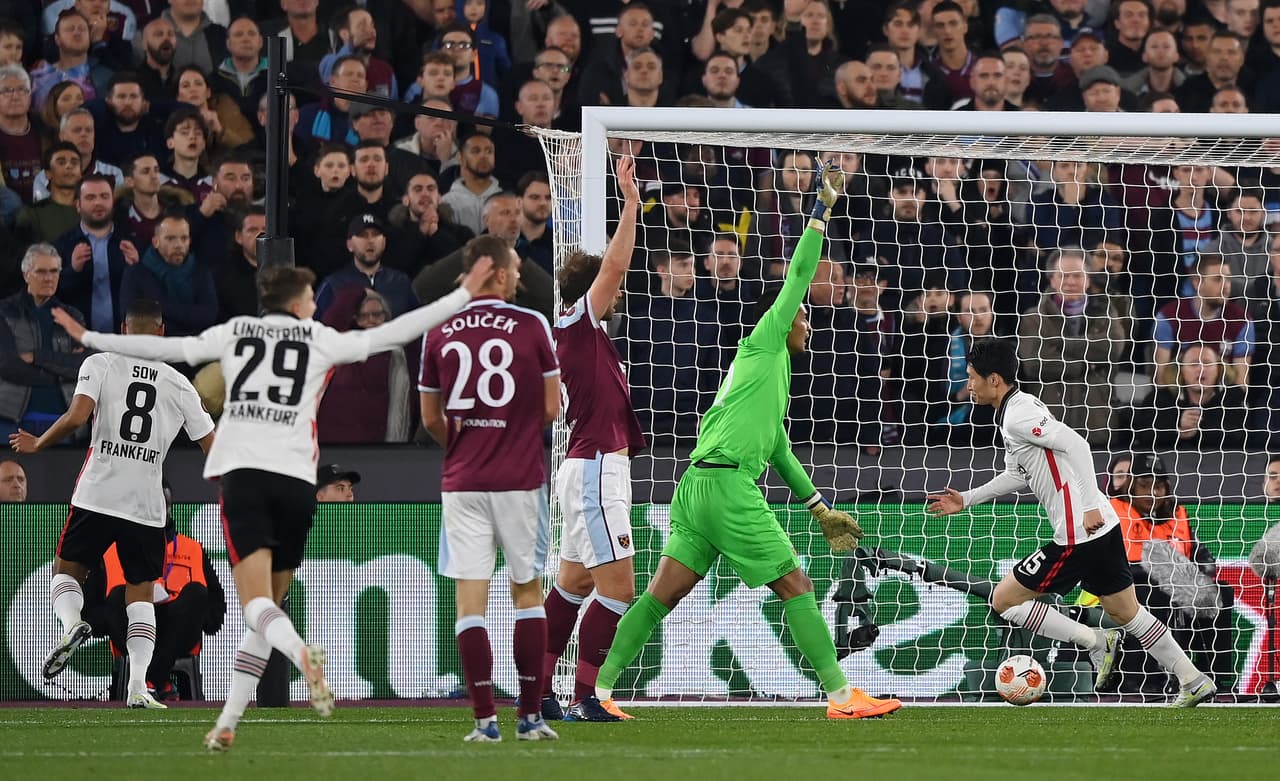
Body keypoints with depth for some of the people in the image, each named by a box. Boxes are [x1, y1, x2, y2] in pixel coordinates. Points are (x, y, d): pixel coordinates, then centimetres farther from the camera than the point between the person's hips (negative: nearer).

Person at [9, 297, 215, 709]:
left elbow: (76, 416, -15)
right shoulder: (179, 385, 7)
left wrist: (37, 444, 3)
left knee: (67, 570, 16)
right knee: (141, 593, 11)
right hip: (148, 505, 2)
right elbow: (213, 448, 8)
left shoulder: (100, 364, -1)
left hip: (97, 495, -2)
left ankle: (72, 622, -17)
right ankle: (138, 686, -3)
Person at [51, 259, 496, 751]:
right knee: (267, 608, 12)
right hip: (296, 480, 0)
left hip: (241, 472, 0)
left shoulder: (233, 333, 14)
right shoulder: (320, 339, 10)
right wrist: (462, 297, 16)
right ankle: (228, 723, 8)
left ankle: (302, 654, -44)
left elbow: (161, 348, 14)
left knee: (257, 604, -11)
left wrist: (89, 339, 26)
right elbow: (391, 335, 8)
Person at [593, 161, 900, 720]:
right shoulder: (763, 345, 5)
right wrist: (823, 209, 6)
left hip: (699, 484, 9)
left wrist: (821, 509, 33)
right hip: (727, 482, -9)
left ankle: (598, 689, -1)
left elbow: (780, 452, 33)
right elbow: (798, 276, 0)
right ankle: (841, 697, -2)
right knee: (795, 586, -4)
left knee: (663, 594, 4)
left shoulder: (771, 372, 29)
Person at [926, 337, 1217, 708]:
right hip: (1103, 528, 10)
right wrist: (966, 500, 30)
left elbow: (1076, 444, -25)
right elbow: (1017, 474, 30)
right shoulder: (1016, 409, 16)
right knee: (1126, 612, 19)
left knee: (1003, 600, -1)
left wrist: (1090, 506, -27)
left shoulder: (1017, 415, -14)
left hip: (1077, 535, -10)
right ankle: (1194, 682, 21)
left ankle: (1095, 641, 1)